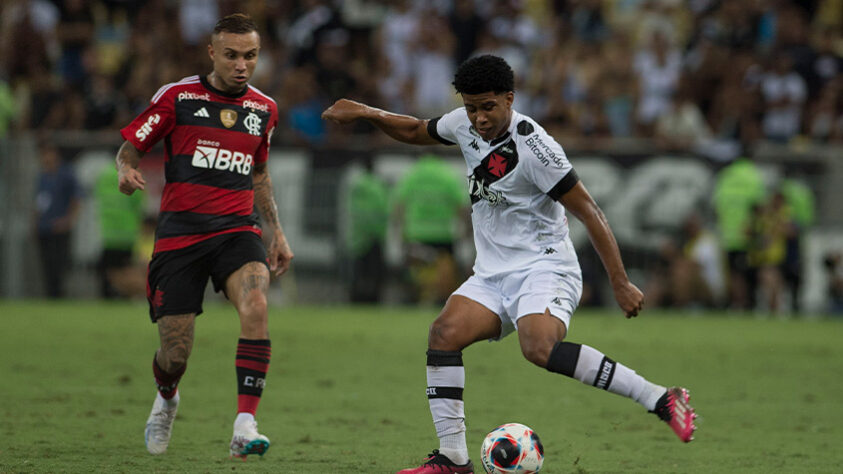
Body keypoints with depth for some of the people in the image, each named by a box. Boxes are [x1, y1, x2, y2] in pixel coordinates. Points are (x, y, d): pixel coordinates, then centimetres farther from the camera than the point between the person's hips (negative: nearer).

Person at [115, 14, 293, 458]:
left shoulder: (264, 109, 11)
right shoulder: (177, 97, 0)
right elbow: (129, 147, 5)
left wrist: (276, 232, 20)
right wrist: (126, 171, -19)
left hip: (237, 229, 2)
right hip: (180, 232, -2)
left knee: (255, 306, -30)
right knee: (175, 355, -1)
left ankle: (244, 427, -32)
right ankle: (166, 399, 38)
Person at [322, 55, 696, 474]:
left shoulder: (534, 147, -18)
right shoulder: (465, 125, 4)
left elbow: (589, 213, -16)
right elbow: (416, 132, 26)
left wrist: (620, 283, -17)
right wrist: (365, 113, 10)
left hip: (544, 268, -7)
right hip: (492, 274, 7)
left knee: (540, 347, -34)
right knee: (444, 334, -16)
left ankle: (660, 400, -29)